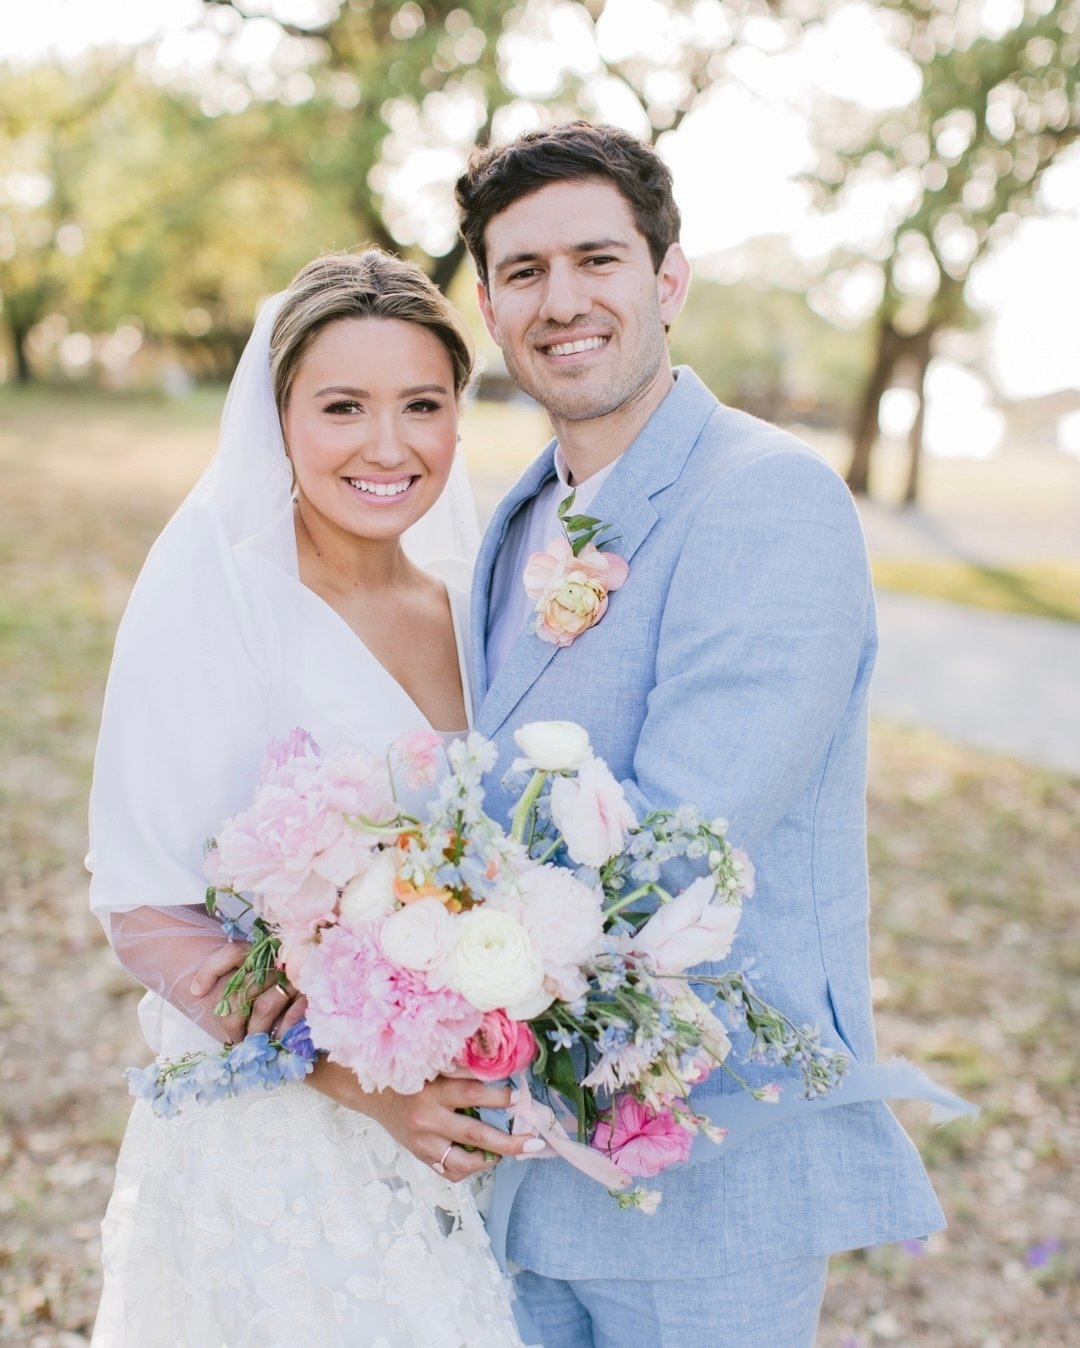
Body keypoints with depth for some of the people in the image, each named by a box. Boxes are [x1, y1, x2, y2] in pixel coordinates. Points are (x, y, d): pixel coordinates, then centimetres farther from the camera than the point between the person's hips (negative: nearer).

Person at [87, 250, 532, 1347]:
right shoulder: (215, 597, -15)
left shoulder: (461, 606, 2)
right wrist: (360, 1078, -23)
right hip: (273, 1144, -5)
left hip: (455, 1133, 5)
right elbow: (147, 915, -15)